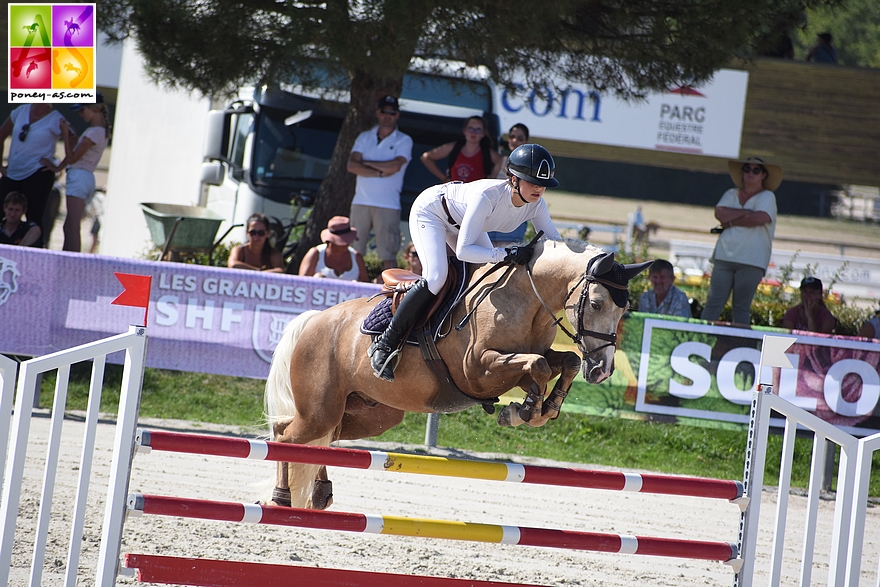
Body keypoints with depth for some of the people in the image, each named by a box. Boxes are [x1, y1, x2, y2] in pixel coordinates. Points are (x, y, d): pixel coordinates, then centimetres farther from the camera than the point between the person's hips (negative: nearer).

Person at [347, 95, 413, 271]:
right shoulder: (364, 138, 14)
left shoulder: (404, 141, 5)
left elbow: (395, 166, -12)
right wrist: (380, 172, -9)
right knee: (354, 251, 1)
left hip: (388, 205, -3)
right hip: (361, 202, 3)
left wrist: (367, 163, -2)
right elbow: (352, 166, 0)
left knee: (388, 253, -6)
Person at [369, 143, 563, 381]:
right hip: (429, 210, -8)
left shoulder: (536, 205, -23)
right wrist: (506, 254, -51)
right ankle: (384, 345, -17)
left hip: (459, 223, 8)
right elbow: (463, 250, -43)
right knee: (435, 279, -26)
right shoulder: (487, 195, -42)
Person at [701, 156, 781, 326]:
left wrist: (731, 221, -4)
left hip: (751, 261, -3)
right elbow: (720, 213, -1)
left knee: (742, 308, -3)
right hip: (724, 256, 3)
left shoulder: (767, 197, 6)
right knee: (714, 303, -3)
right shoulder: (731, 194, 18)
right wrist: (747, 213, -7)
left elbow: (759, 218, -14)